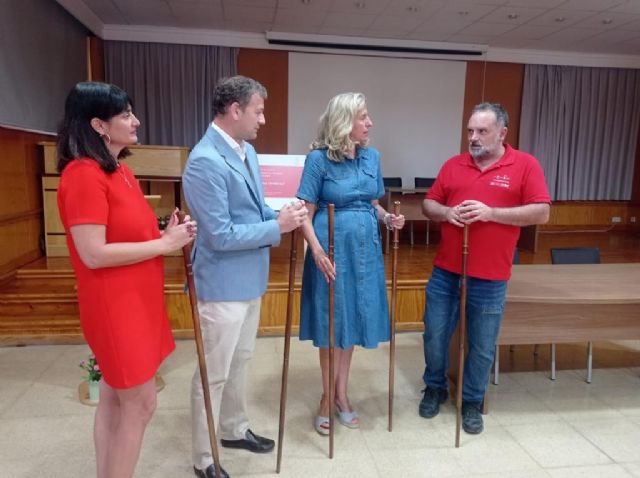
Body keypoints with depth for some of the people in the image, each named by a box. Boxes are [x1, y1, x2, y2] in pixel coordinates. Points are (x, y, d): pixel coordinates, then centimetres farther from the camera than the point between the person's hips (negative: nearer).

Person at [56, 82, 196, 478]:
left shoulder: (121, 171, 10)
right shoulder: (83, 174, -18)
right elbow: (94, 254, -23)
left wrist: (169, 235, -1)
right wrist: (164, 244, -17)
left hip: (136, 300, 9)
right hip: (115, 306, -9)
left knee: (115, 400, 18)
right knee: (140, 404, 3)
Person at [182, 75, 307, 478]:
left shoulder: (247, 151, 7)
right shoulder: (205, 161, -23)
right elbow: (221, 235, -25)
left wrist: (282, 214, -3)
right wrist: (278, 227, -19)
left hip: (250, 278, 9)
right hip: (224, 284, -9)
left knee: (240, 361, 23)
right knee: (215, 373, 6)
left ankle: (235, 430, 44)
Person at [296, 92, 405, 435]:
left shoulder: (372, 157, 6)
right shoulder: (319, 158, -9)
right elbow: (306, 212, -10)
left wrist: (387, 218, -4)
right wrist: (317, 251, -21)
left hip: (364, 248, 5)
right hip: (332, 248, -5)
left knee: (351, 320, 13)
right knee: (330, 323, 7)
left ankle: (341, 394, 31)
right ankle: (327, 396, 27)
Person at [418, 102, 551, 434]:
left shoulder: (525, 165, -2)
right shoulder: (453, 165, 7)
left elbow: (541, 213, -8)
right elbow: (428, 205, 10)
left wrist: (491, 212, -19)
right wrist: (446, 213, -13)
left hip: (489, 279, -2)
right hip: (444, 272, 3)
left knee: (482, 346, 10)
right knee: (435, 336, 12)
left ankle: (472, 402, 32)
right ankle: (435, 388, 36)